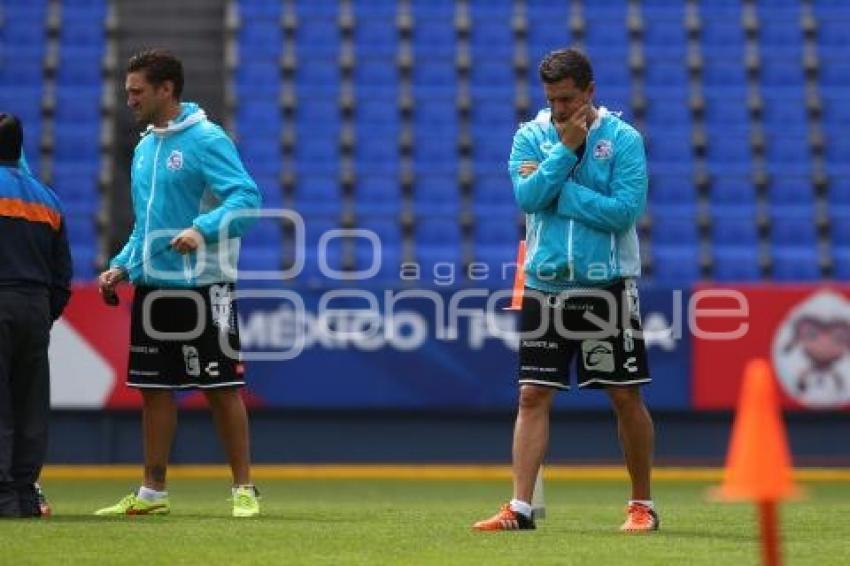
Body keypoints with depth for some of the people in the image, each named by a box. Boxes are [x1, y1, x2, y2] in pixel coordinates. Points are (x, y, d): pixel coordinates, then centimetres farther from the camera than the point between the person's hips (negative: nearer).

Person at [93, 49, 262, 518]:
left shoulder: (206, 139, -10)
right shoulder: (144, 149, 15)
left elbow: (247, 199, -20)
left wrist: (203, 230, -34)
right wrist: (122, 267, 13)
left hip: (202, 286, -8)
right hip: (152, 287, 8)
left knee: (222, 388, -2)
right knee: (154, 388, 10)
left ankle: (243, 489, 7)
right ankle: (152, 492, 17)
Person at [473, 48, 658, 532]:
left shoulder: (623, 138, -5)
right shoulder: (531, 136, 4)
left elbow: (625, 210, -15)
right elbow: (528, 196, -11)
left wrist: (559, 193, -13)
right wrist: (566, 148, -14)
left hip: (606, 285, -2)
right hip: (545, 284, 2)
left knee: (626, 397, 2)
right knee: (533, 395, 0)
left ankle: (643, 505, 15)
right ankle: (520, 508, 3)